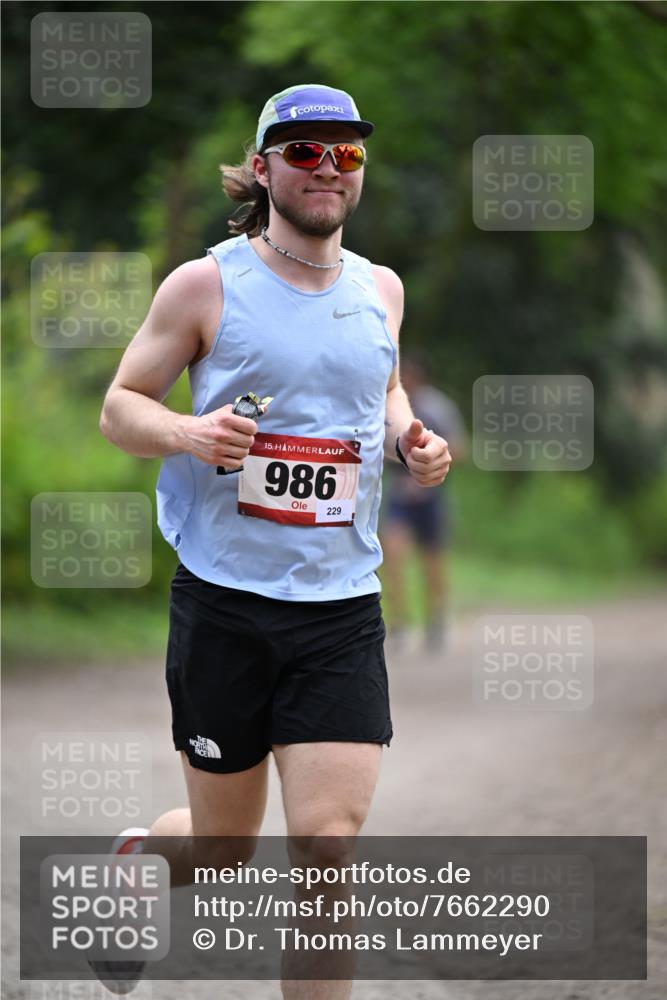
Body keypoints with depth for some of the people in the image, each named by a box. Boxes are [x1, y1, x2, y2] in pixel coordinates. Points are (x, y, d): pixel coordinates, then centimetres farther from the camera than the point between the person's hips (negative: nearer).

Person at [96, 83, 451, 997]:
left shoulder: (380, 289, 9)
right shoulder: (207, 285, -3)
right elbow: (118, 407, 2)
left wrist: (408, 442, 4)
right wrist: (187, 433, -20)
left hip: (343, 609, 3)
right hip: (225, 603, -2)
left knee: (328, 843, -10)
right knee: (221, 857, 9)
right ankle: (137, 861, 45)